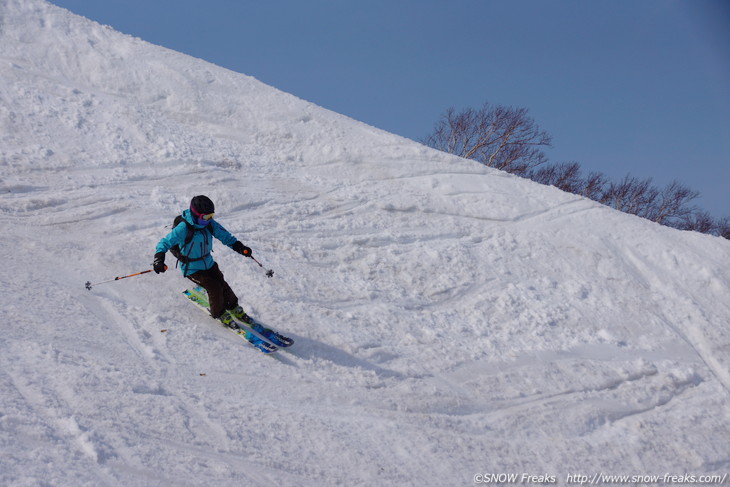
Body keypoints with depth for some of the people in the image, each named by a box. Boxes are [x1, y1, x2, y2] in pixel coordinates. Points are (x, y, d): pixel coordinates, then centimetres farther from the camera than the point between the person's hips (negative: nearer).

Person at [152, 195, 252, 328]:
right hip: (192, 269, -5)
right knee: (214, 287, -17)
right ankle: (219, 314, 7)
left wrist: (239, 246, -16)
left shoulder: (209, 223, -9)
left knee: (222, 284, -2)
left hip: (209, 264, 5)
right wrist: (159, 258, -39)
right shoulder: (184, 228, -26)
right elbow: (165, 242, -23)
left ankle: (233, 307, 26)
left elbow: (224, 235, 0)